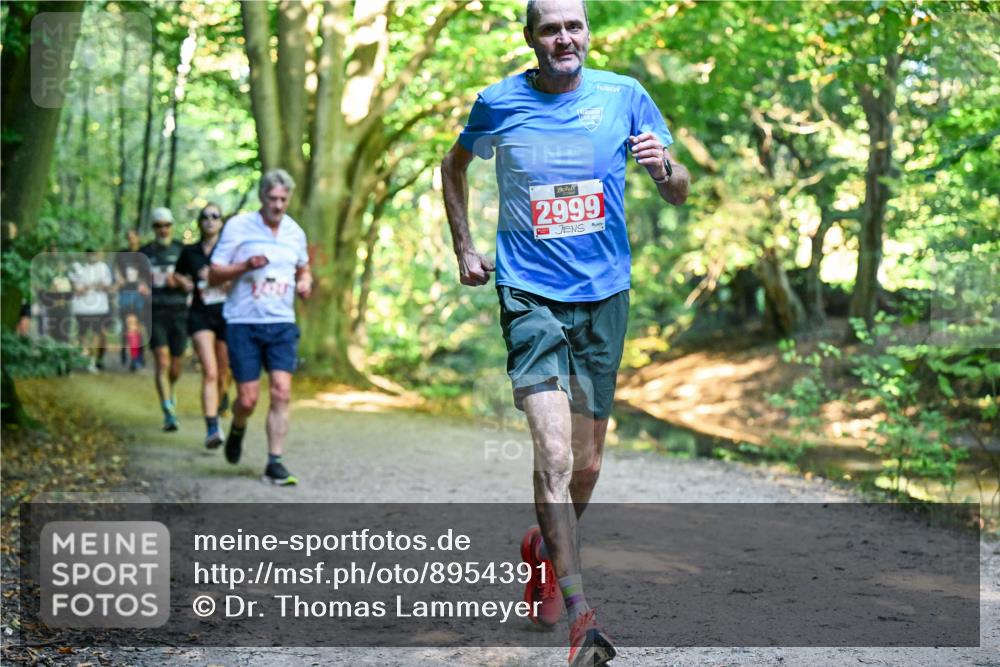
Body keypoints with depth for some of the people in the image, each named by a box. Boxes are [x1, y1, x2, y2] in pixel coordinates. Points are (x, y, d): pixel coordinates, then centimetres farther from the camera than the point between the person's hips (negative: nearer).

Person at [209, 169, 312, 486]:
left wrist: (305, 282, 4)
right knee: (248, 398, -3)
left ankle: (275, 464, -4)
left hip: (282, 323, 3)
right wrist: (246, 266, -19)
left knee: (282, 392, -9)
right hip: (244, 323, -3)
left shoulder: (294, 232, 9)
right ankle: (237, 430, 32)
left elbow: (303, 268, 27)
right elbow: (214, 274, -2)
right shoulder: (238, 226, -3)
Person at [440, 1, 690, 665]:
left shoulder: (625, 96, 1)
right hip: (530, 294, -3)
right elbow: (455, 166, 19)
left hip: (605, 294, 3)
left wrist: (664, 168, -17)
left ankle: (545, 548, 41)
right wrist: (464, 248, 11)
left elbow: (680, 194, 6)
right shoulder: (499, 103, -1)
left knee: (587, 462, 12)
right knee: (555, 452, -17)